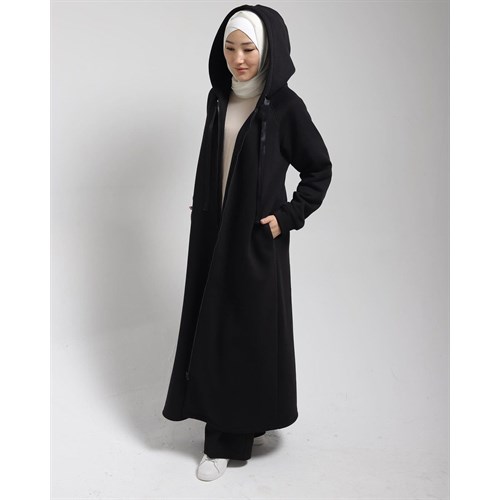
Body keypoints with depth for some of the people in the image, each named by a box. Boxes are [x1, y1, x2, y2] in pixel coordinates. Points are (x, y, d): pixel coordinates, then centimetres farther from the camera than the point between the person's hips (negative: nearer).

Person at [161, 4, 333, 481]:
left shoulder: (284, 105, -11)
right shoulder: (219, 98, 7)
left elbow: (320, 169, -5)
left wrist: (289, 216, -11)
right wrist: (200, 209, 13)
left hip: (255, 237, -6)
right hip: (213, 231, 6)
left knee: (247, 328, 2)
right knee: (214, 326, 11)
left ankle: (227, 441, 15)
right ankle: (242, 424, 30)